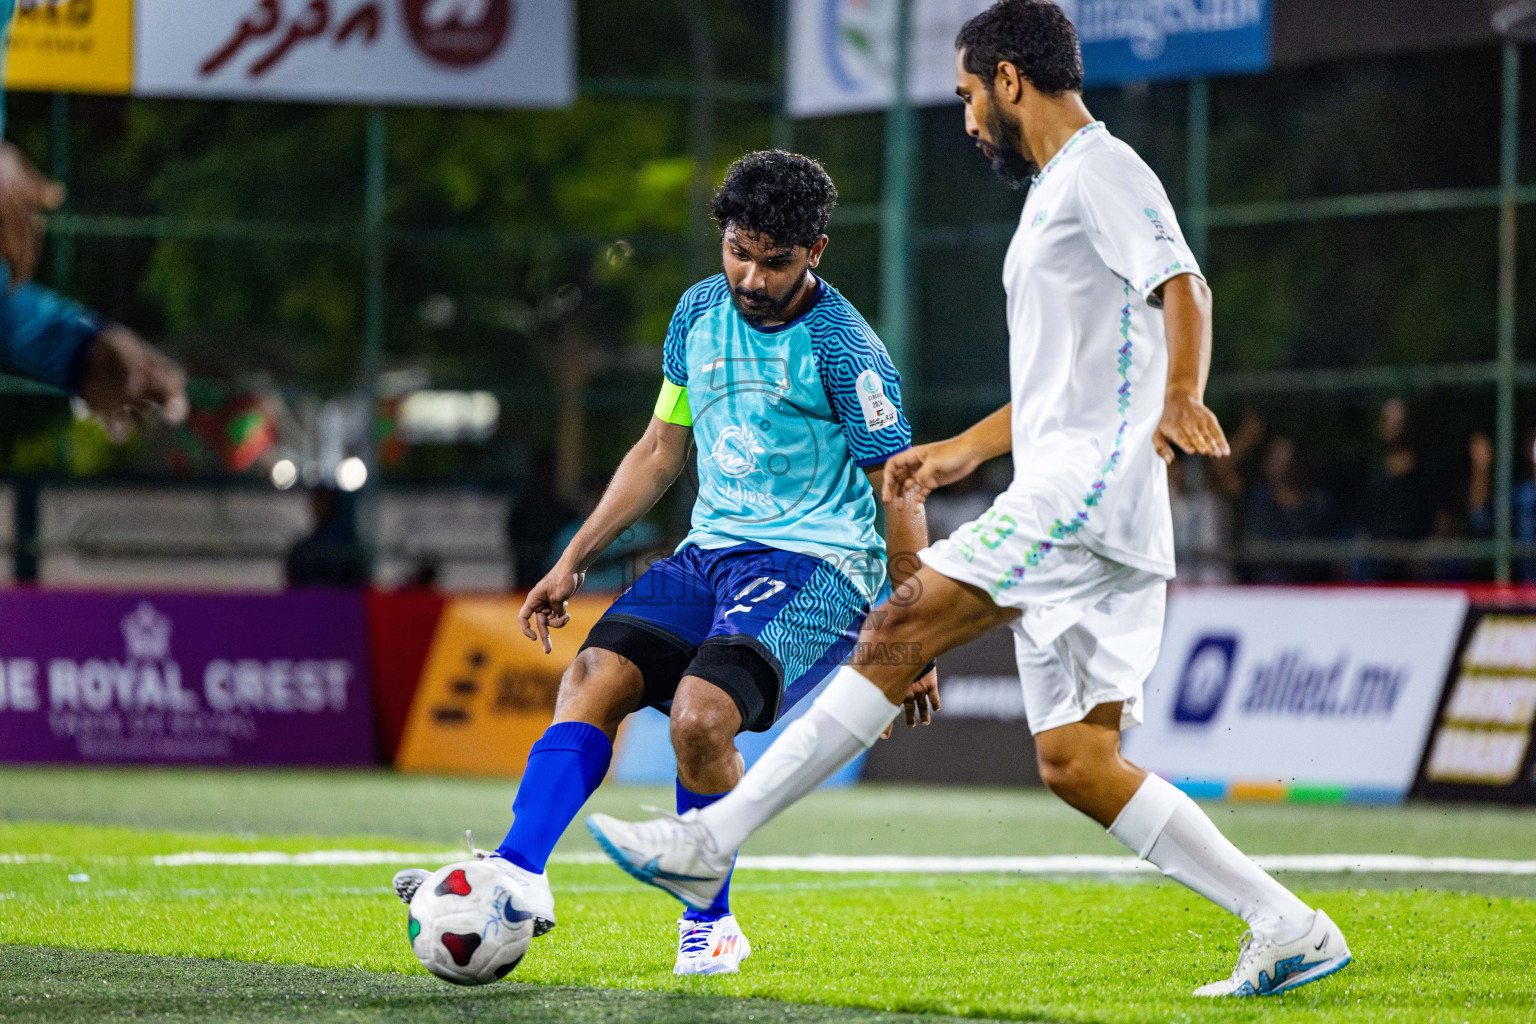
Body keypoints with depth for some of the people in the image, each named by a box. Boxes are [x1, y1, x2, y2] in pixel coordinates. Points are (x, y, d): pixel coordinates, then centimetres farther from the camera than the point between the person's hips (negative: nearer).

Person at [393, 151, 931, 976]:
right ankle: (517, 872, -28)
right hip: (711, 551, 7)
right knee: (593, 677, -17)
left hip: (818, 566, -7)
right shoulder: (700, 312, 9)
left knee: (700, 714, -28)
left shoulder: (844, 349, -10)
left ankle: (709, 927, -9)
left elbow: (899, 500, -6)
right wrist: (574, 559, 17)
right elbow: (661, 450, 21)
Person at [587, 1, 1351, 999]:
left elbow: (1183, 289, -21)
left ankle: (710, 841, -20)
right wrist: (965, 449, 38)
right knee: (1076, 764, 4)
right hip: (1062, 504, 10)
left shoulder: (1103, 171, -4)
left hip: (1086, 486, -10)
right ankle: (1288, 929, 4)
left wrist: (1181, 398, -38)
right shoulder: (1057, 191, 27)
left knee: (896, 635, -17)